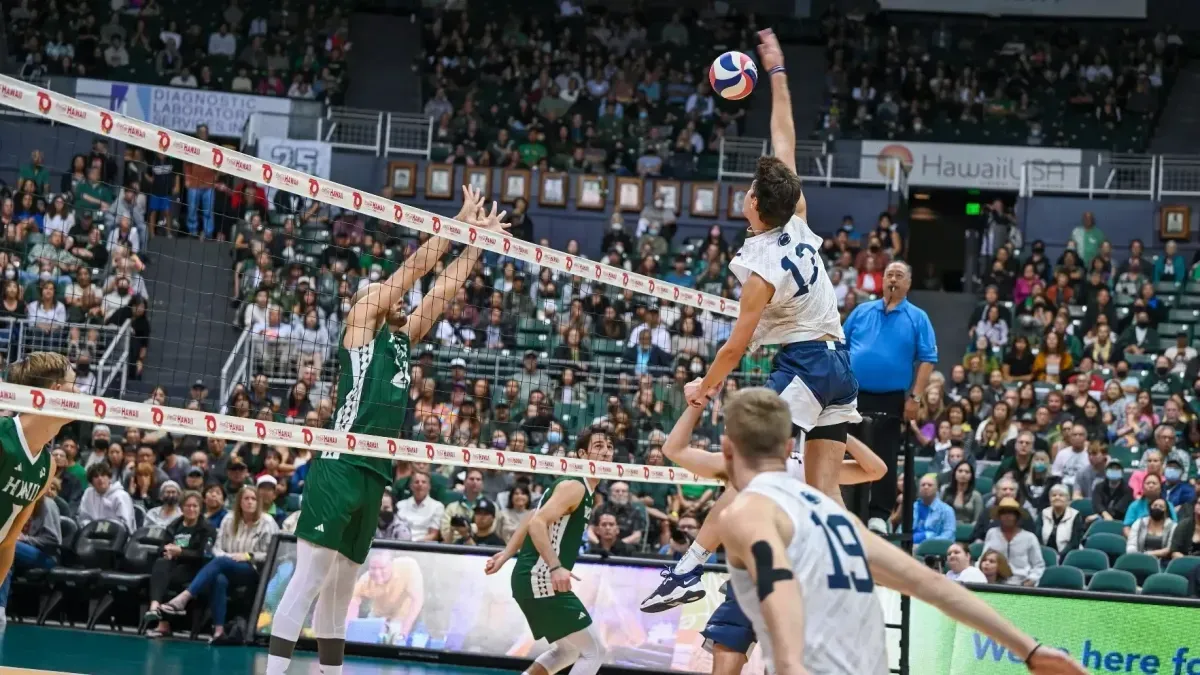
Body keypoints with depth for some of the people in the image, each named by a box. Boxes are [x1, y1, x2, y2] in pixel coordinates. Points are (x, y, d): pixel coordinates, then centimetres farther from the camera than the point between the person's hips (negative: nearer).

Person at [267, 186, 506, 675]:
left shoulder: (402, 338, 21)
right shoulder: (362, 316, 3)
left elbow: (444, 289, 23)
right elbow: (412, 269, 0)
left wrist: (478, 239, 18)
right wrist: (459, 222, 4)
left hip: (376, 475, 8)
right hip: (340, 468, -8)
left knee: (340, 589, 12)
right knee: (308, 579, -12)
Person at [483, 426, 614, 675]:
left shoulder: (583, 490, 18)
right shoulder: (574, 486, -13)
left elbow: (532, 521, 23)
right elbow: (537, 523, -25)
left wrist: (506, 555, 20)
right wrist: (555, 567, -34)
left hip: (539, 580, 10)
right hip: (541, 580, -10)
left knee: (569, 649, 23)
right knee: (594, 652, -8)